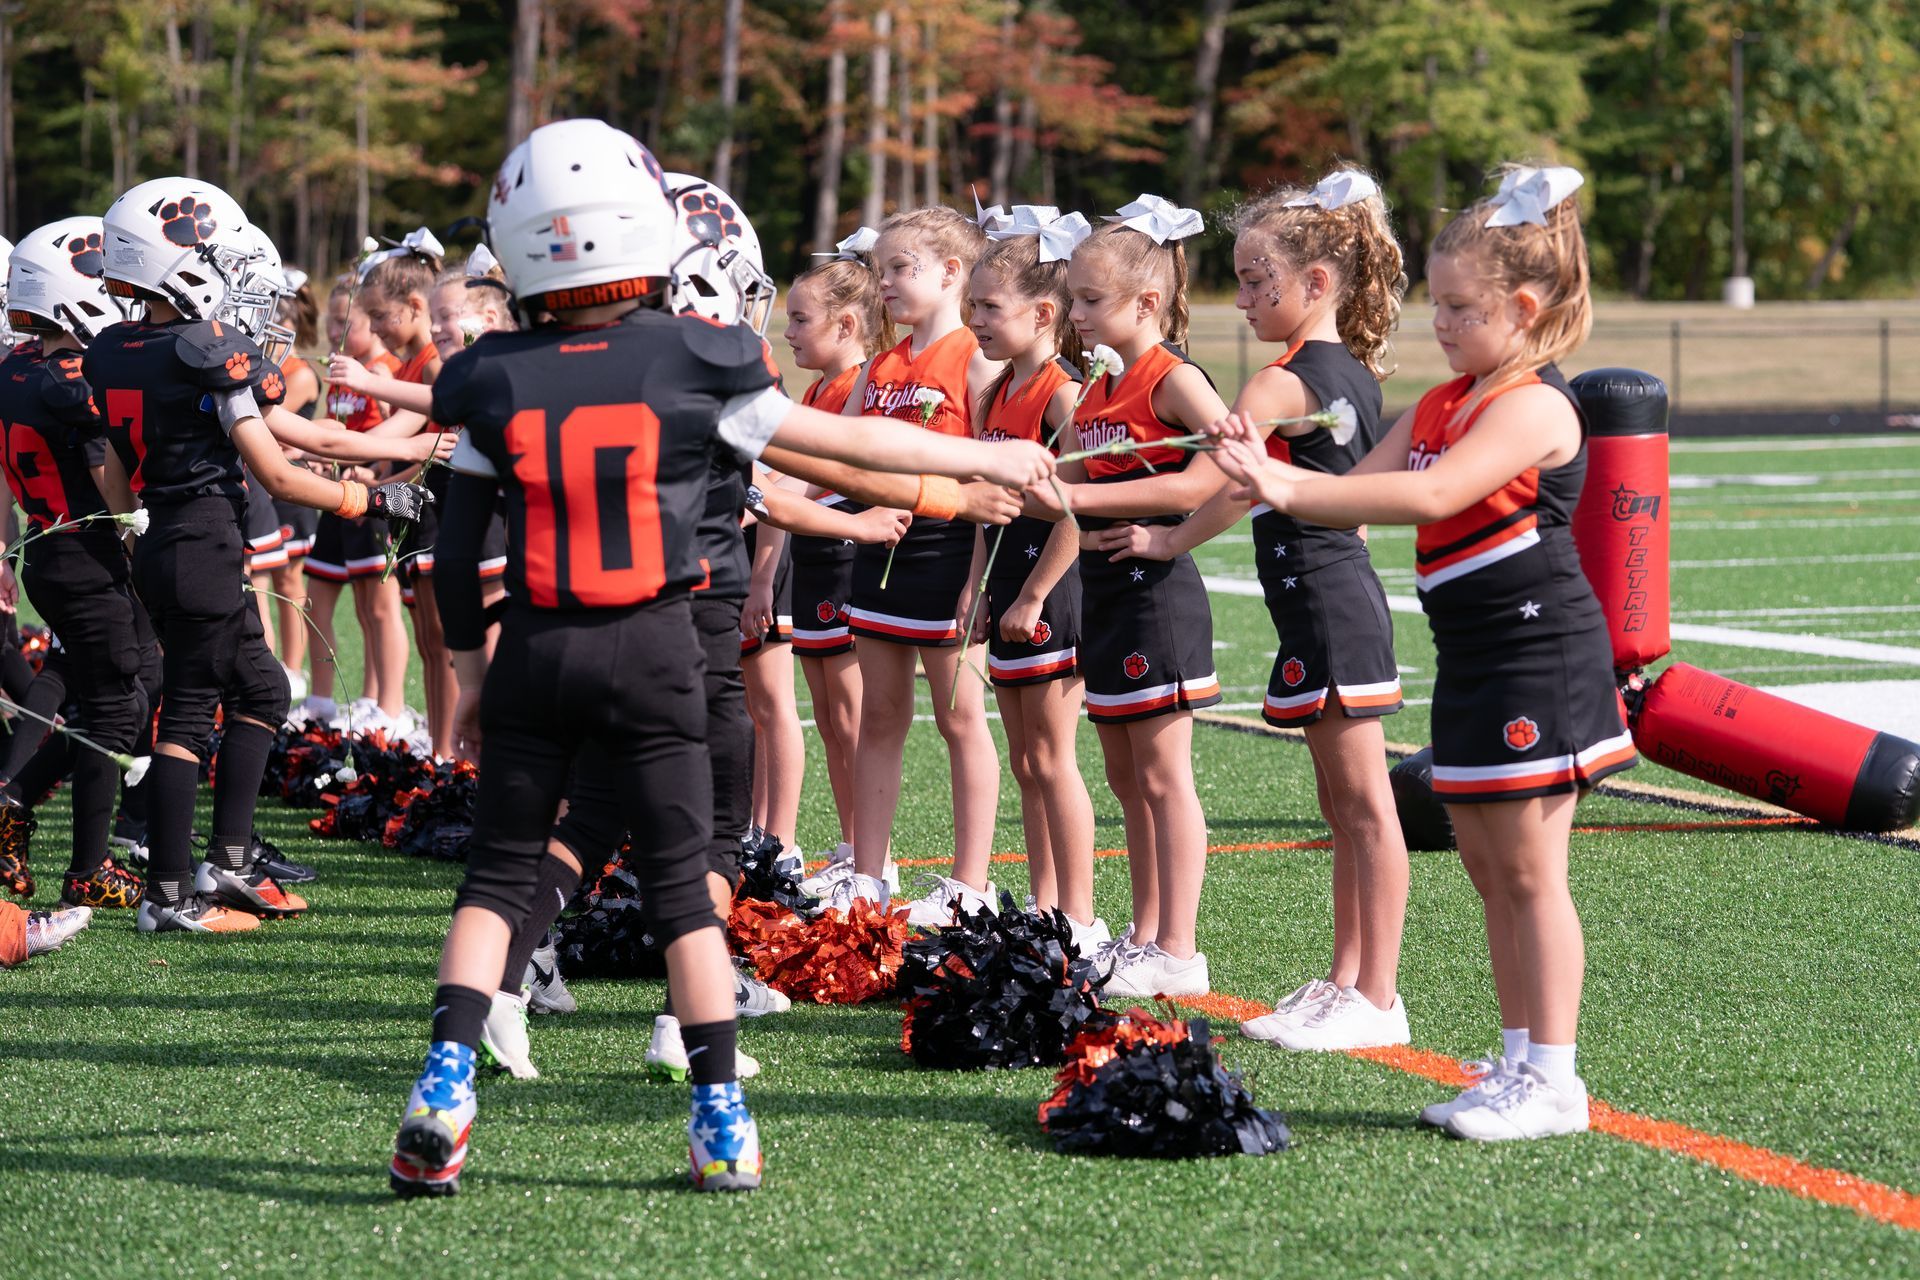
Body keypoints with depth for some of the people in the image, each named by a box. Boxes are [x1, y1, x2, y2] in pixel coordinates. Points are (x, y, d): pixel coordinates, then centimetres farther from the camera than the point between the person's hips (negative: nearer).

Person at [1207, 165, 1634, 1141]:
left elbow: (1436, 494, -28)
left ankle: (1552, 1079, -2)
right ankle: (1517, 1063, 20)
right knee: (1489, 867, 12)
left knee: (1529, 869, -6)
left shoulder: (1534, 406, -15)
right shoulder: (1442, 404, 14)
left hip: (1538, 650, -9)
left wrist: (1291, 488, -32)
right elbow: (1359, 494, 10)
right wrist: (1269, 478, -9)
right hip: (1472, 657, 9)